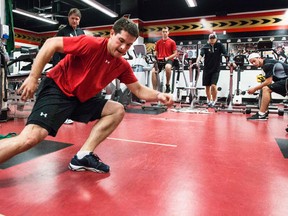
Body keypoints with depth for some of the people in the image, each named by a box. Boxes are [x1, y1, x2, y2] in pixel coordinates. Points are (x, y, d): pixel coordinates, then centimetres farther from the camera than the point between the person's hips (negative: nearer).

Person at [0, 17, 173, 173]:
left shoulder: (123, 66, 1)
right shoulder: (91, 44, -19)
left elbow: (138, 89, 7)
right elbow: (51, 44, -16)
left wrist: (159, 95, -12)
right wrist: (33, 77, -19)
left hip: (82, 99, 8)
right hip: (57, 90, -7)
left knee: (117, 110, -2)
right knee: (30, 138, -25)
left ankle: (83, 155, -9)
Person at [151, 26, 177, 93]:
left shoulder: (172, 42, 4)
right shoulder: (158, 42, 13)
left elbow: (175, 54, 1)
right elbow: (156, 53, 20)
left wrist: (168, 58, -13)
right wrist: (155, 58, -1)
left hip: (169, 60, -3)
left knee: (167, 67, -40)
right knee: (153, 71, -24)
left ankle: (167, 85, -19)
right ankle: (154, 90, -15)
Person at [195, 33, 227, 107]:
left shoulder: (219, 45, 0)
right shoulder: (206, 46, 0)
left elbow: (225, 54, -6)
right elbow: (201, 54, -14)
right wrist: (197, 62, -31)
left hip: (216, 69, -2)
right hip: (207, 69, 2)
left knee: (213, 85, -14)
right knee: (207, 86, 9)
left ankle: (214, 100, 7)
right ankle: (209, 100, 29)